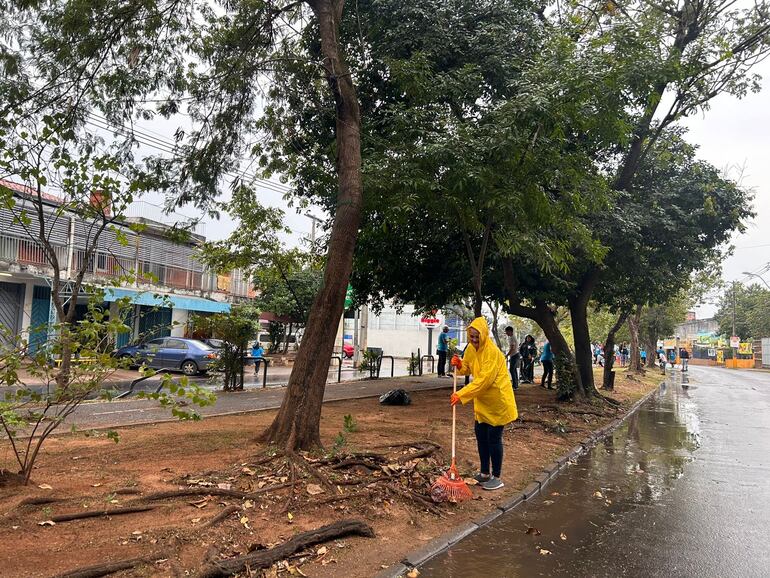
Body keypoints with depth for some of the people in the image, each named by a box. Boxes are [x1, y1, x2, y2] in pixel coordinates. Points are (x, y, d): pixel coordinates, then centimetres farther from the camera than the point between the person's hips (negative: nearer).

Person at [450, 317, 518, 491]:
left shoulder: (492, 352, -25)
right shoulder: (471, 348, 0)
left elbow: (484, 380, -30)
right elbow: (467, 369, 14)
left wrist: (461, 395, -32)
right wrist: (459, 365, -9)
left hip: (497, 400, -8)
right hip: (482, 401, 8)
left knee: (494, 438, -1)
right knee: (480, 434, 13)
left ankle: (497, 477, 12)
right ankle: (484, 473, 28)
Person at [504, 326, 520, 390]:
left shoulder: (512, 338, -16)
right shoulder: (513, 337, 16)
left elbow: (512, 348, -22)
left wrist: (506, 355, -18)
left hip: (514, 355, -11)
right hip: (516, 355, 11)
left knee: (512, 370, -11)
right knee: (514, 370, 13)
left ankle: (515, 385, -12)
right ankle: (516, 385, 17)